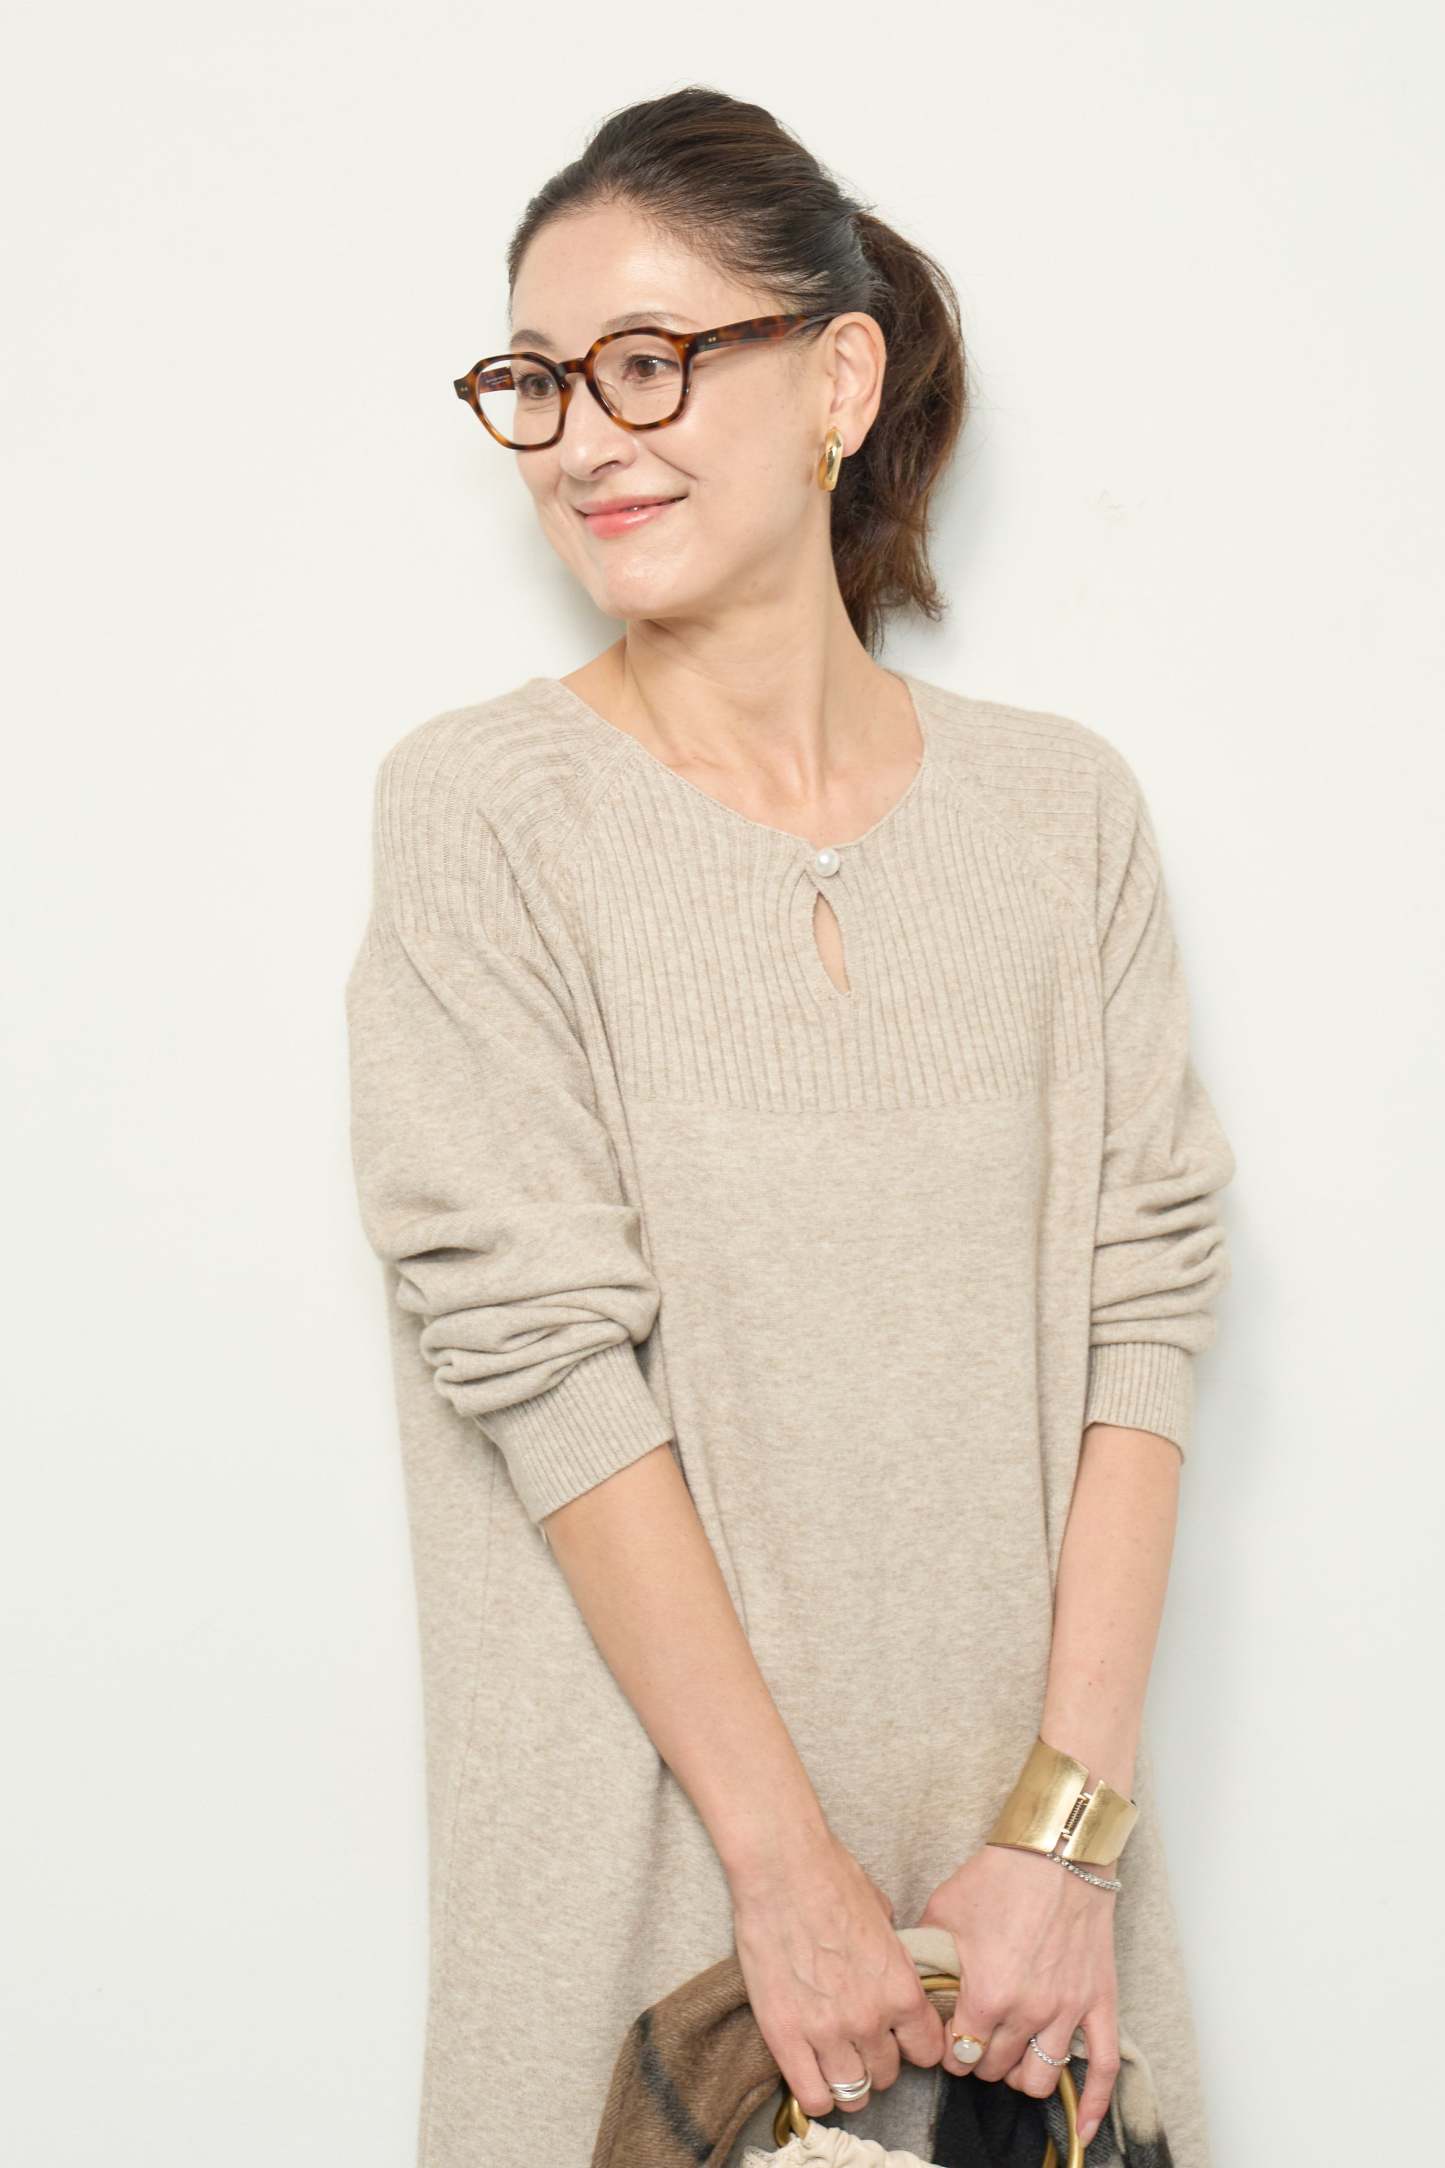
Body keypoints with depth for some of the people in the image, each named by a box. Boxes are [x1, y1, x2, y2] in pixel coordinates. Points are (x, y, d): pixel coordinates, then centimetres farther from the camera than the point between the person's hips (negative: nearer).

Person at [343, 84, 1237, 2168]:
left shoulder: (1062, 801, 0)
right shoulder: (484, 804, -8)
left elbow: (1144, 1293, -4)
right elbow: (540, 1349, -13)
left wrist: (1068, 1825, -11)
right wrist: (792, 1860, -14)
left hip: (1025, 1788, 3)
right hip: (658, 1819, -2)